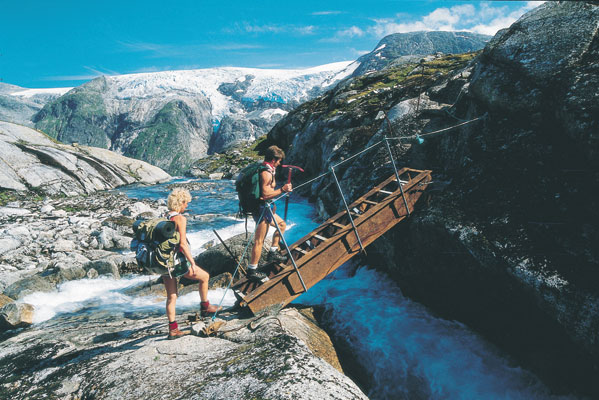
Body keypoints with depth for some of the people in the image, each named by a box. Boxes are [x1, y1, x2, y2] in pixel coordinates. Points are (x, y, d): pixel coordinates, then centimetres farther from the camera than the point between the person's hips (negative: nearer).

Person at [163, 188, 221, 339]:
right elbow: (182, 244, -20)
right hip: (177, 261, -7)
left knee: (171, 296, 12)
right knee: (204, 276, 16)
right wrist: (192, 263, -16)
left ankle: (173, 329, 15)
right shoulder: (180, 219, -14)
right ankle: (205, 307, 29)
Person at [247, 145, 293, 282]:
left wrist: (283, 190, 18)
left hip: (265, 208, 11)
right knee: (259, 241, -7)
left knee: (282, 224, 23)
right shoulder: (267, 172, -18)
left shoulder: (266, 170, 14)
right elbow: (265, 194, -23)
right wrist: (282, 190, -16)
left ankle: (273, 252, 28)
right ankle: (252, 271, -1)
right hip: (261, 209, -11)